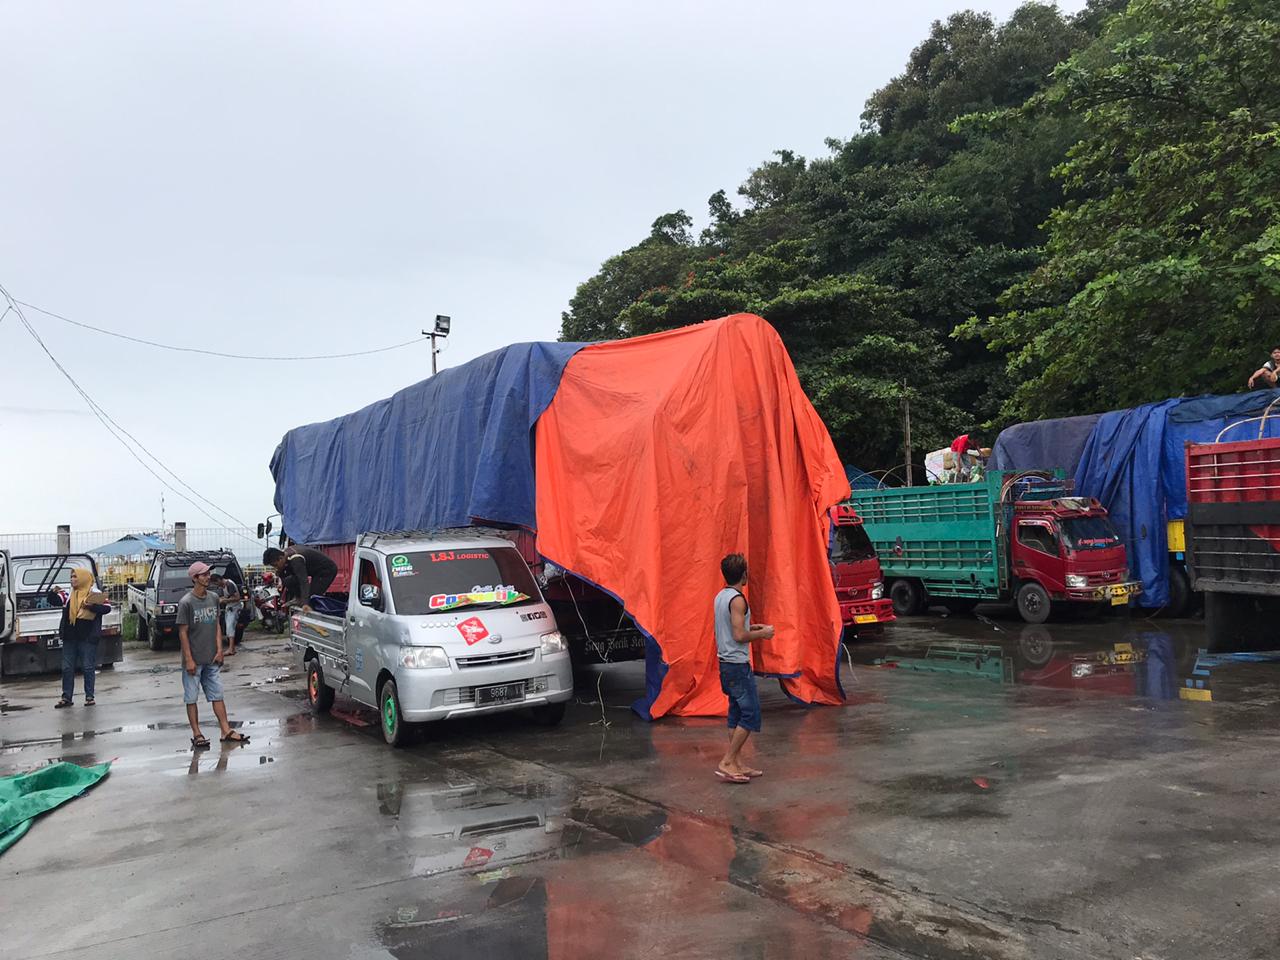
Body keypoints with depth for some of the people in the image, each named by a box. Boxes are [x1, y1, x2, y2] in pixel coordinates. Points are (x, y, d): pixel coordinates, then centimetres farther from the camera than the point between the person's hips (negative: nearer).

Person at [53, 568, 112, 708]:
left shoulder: (95, 594, -5)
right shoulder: (69, 595, 11)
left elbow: (107, 608, -14)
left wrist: (91, 606, -27)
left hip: (87, 637, -5)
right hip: (69, 637, 5)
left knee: (88, 667, 2)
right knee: (67, 668, 8)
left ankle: (89, 696, 10)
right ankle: (66, 697, 15)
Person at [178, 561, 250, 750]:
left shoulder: (214, 598, 5)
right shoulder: (186, 602, -12)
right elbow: (183, 633, -11)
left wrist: (219, 650, 3)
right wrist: (189, 660, -13)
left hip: (212, 659, 5)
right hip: (193, 660, -5)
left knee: (217, 695, 8)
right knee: (192, 698, 5)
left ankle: (226, 731, 11)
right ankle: (196, 734, 13)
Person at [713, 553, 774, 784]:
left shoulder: (720, 596, 11)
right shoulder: (737, 599, -17)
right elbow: (739, 636, -22)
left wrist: (752, 627, 18)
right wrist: (762, 633, -8)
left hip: (725, 662, 10)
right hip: (738, 664, -10)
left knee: (736, 714, 13)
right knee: (751, 714, -5)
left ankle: (736, 764, 15)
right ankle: (727, 763, -6)